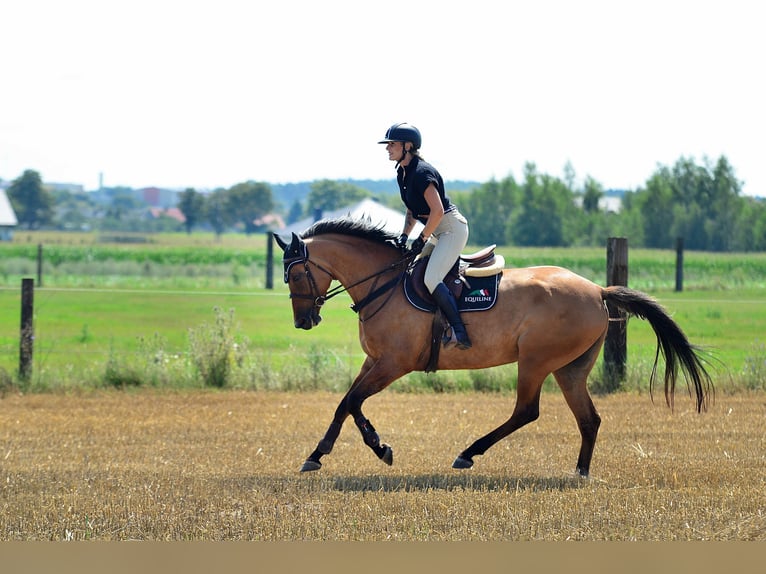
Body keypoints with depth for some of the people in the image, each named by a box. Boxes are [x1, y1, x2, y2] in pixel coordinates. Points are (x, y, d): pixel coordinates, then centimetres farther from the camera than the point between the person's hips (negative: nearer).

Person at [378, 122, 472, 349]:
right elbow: (413, 210, 19)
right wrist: (404, 236, 5)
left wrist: (422, 239, -17)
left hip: (452, 228, -11)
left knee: (431, 279, -23)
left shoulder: (422, 172, -21)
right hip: (437, 232, 11)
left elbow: (437, 211, -26)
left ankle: (460, 333, -20)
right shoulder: (402, 173, 9)